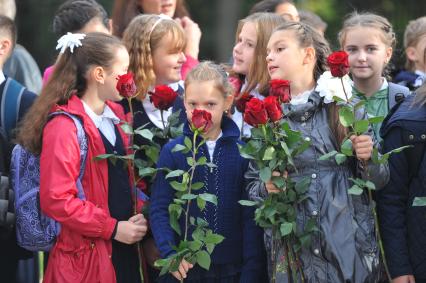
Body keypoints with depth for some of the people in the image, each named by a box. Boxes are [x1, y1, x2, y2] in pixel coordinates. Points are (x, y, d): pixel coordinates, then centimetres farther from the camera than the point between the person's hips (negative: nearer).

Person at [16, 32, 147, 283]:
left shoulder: (116, 114, 11)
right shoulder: (64, 126, -15)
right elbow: (57, 199, -19)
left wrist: (137, 219, 3)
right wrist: (112, 228, -15)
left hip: (124, 247, 8)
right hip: (86, 255, -7)